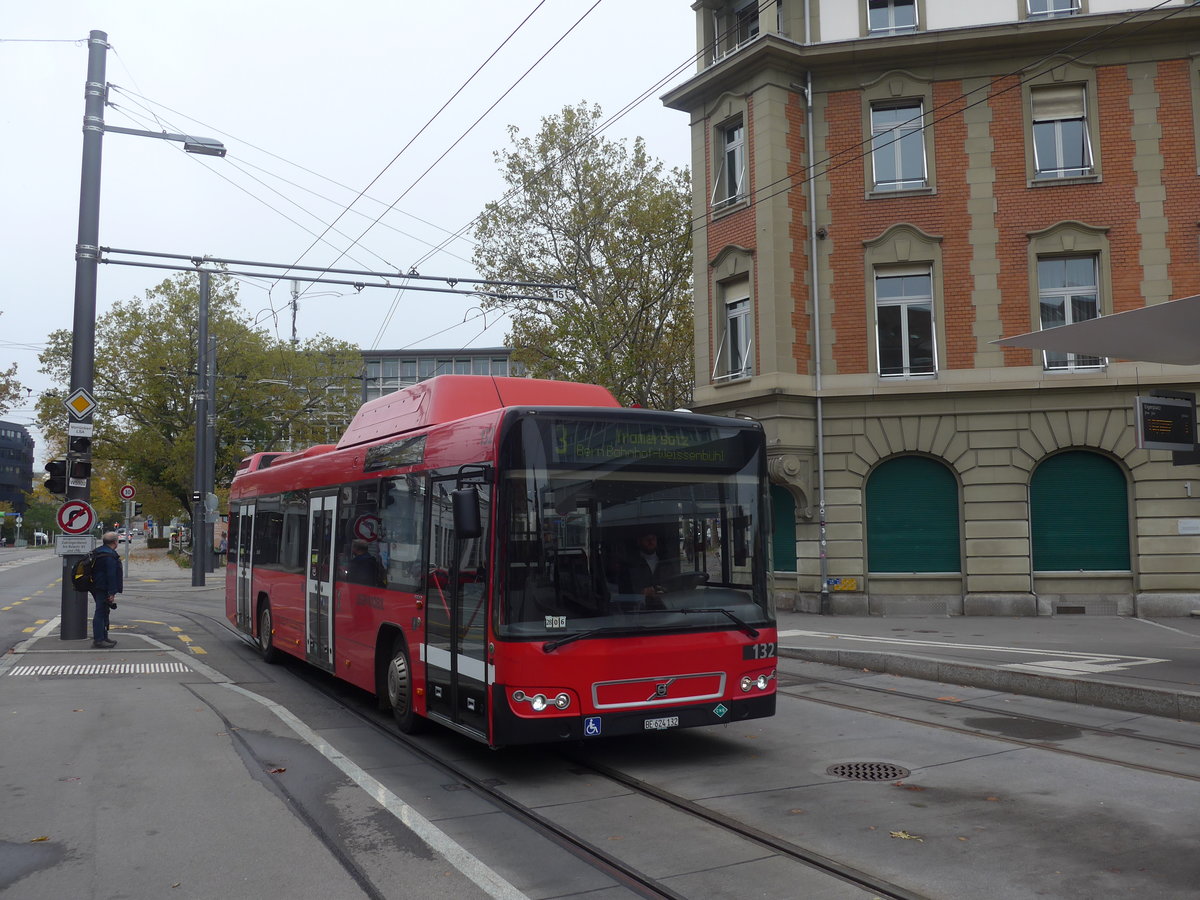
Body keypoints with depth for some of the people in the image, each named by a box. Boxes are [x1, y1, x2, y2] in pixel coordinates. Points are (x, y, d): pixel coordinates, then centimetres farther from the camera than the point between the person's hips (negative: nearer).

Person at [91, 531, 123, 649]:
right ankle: (98, 640, -8)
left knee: (103, 613, 17)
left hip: (97, 588, 11)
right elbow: (111, 575, -22)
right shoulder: (110, 555, -17)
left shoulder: (99, 552, 17)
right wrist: (112, 592, -22)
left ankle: (103, 638, 25)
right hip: (104, 589, -11)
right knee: (101, 613, -9)